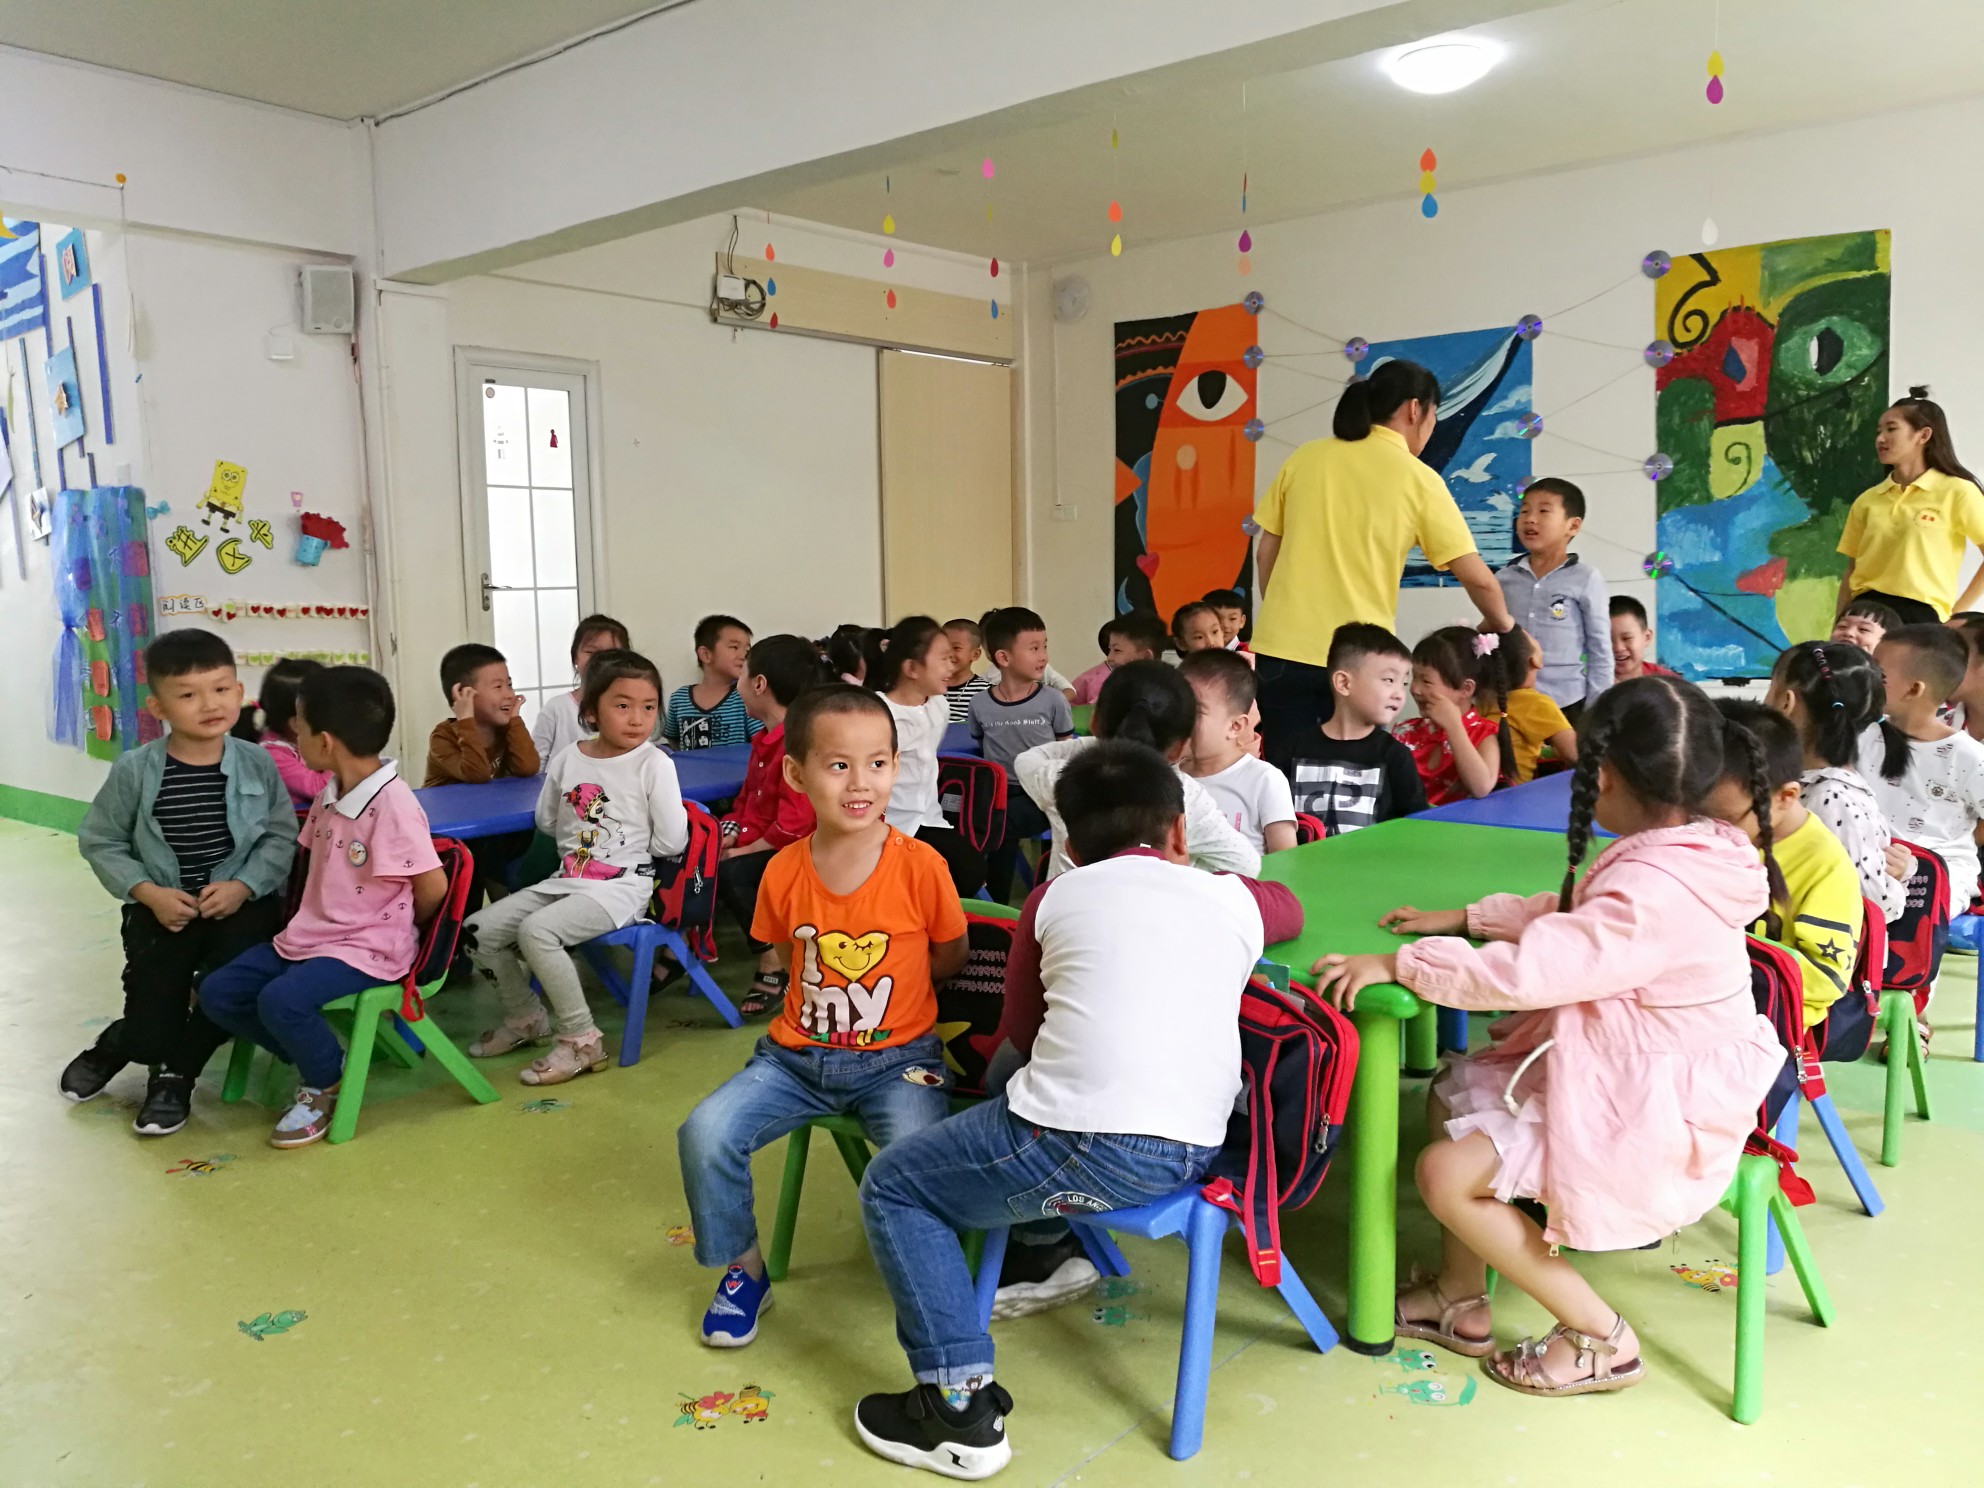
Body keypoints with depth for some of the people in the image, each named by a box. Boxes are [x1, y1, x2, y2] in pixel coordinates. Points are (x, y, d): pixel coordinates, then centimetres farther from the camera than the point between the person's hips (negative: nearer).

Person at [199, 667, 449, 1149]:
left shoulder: (392, 803, -21)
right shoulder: (329, 796, 8)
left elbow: (433, 887, -18)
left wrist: (397, 930, -3)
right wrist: (305, 924, 9)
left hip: (368, 950, -9)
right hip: (307, 936, 9)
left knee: (282, 1000, -29)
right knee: (217, 992, 3)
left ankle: (326, 1083, 0)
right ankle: (315, 1060, 15)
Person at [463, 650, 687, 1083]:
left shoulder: (654, 764, -11)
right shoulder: (567, 758, 4)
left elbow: (671, 843, -13)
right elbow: (548, 821, 19)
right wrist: (582, 840, 11)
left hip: (622, 885, -6)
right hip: (567, 879, 7)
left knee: (536, 930, -28)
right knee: (478, 930, 0)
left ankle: (581, 1039, -13)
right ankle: (524, 1017, 23)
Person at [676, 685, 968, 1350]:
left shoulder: (920, 866, -13)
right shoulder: (784, 871, -4)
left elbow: (950, 957, 3)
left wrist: (883, 987, 1)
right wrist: (828, 995, 4)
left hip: (896, 1057, -3)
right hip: (796, 1054, 3)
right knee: (705, 1133, -16)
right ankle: (744, 1267, 13)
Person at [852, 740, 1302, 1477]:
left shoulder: (1054, 898, 11)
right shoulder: (1232, 898, 15)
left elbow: (1020, 1032, 21)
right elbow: (1291, 910, 39)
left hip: (1082, 1144, -5)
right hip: (1193, 1154, 5)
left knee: (892, 1185, 15)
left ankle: (960, 1407, 5)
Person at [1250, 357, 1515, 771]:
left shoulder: (1305, 457, 7)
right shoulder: (1418, 479, -1)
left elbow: (1265, 554, 11)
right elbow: (1477, 578, 0)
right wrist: (1502, 626, 19)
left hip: (1282, 645, 3)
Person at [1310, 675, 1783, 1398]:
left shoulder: (1657, 891, -30)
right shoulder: (1677, 854, 2)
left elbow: (1527, 969, -37)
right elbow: (1570, 915, 16)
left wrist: (1396, 964, -29)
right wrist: (1466, 918, 11)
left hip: (1652, 1119, -11)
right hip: (1619, 1073, 11)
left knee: (1447, 1173, -14)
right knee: (1453, 1093, 15)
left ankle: (1600, 1337, 2)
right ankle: (1461, 1299, 23)